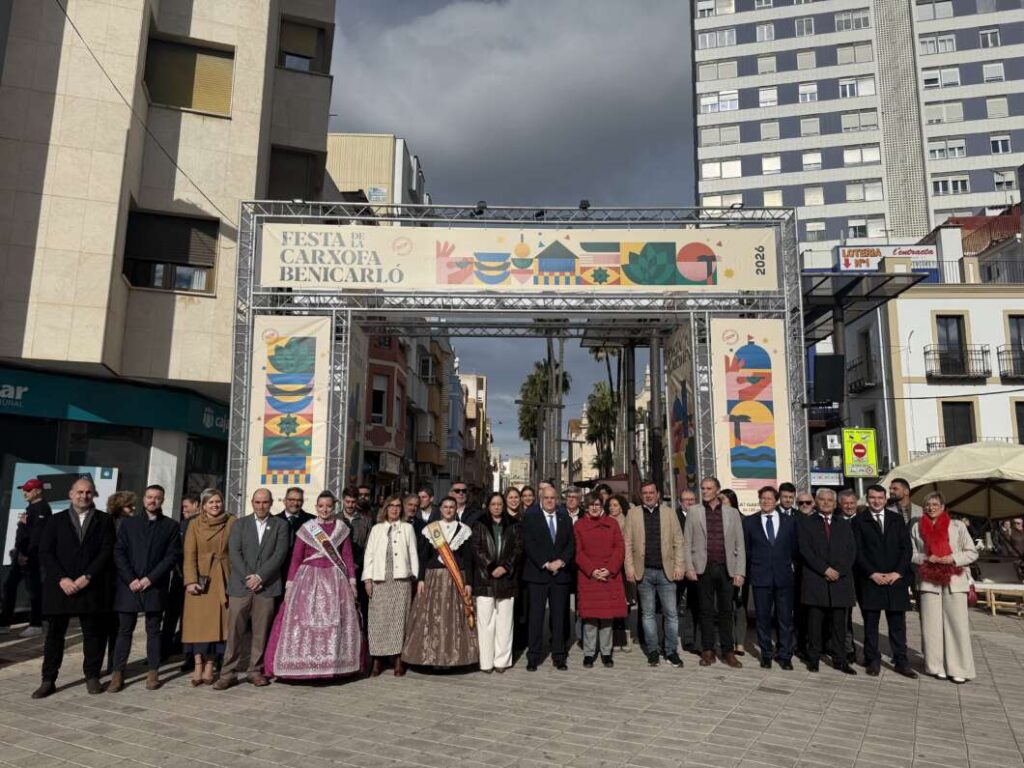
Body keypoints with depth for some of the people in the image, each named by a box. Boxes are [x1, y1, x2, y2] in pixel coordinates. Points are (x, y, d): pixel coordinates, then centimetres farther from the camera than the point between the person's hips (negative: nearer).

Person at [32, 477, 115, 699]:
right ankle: (48, 680, 16)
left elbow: (107, 551, -2)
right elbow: (45, 553, 1)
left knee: (93, 634, 4)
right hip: (60, 587, 1)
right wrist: (62, 579, -11)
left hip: (92, 588, -1)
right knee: (54, 634, 7)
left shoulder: (104, 520, 6)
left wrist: (87, 577, -12)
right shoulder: (56, 520, 10)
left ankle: (92, 677, 15)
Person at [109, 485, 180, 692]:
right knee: (124, 630, 4)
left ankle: (153, 672, 12)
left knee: (153, 630, 6)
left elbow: (172, 556, -2)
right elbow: (119, 553, 3)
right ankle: (117, 674, 10)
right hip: (129, 585, 1)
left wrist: (150, 578, -10)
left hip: (155, 586, -1)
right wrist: (131, 579, -9)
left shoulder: (170, 526, 4)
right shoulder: (128, 523, 8)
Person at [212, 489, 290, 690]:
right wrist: (248, 577, -10)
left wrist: (260, 576, -11)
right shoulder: (240, 524, 10)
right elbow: (234, 553, 0)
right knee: (234, 630, -1)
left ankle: (256, 671, 15)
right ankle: (228, 673, 6)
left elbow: (280, 554, -2)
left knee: (261, 632, 4)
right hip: (240, 585, 0)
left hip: (267, 586, 0)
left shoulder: (280, 525, 7)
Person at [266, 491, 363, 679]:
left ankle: (332, 665, 12)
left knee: (335, 622, 2)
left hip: (335, 579, 1)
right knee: (304, 620, -2)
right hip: (309, 578, -1)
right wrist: (289, 584, -2)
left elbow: (348, 556, 7)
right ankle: (303, 666, 8)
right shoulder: (306, 528, 2)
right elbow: (296, 558, 2)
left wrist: (352, 580, 2)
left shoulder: (342, 528, 5)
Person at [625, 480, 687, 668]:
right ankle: (652, 651, 18)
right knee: (648, 613, 8)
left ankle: (671, 651, 14)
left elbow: (679, 541, 4)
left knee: (671, 613, 3)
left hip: (666, 571, 0)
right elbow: (627, 543, 2)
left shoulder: (669, 512, 6)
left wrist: (679, 566, -4)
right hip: (643, 572, 0)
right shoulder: (633, 514, 5)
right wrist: (629, 568, -5)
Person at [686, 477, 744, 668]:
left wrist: (740, 572, -2)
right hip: (704, 568, 0)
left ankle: (728, 651, 15)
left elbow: (739, 544, 5)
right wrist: (689, 567, -5)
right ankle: (707, 651, 14)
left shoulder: (732, 512, 7)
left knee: (726, 611, 5)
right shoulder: (694, 511, 5)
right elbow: (687, 542, 4)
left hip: (726, 568, 1)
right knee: (706, 611, 5)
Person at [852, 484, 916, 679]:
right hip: (870, 580, -2)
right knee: (870, 623, 3)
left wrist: (897, 572, -6)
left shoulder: (897, 519, 10)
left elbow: (906, 548, 5)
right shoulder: (859, 521, 2)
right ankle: (873, 661, 12)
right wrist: (872, 574, -11)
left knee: (898, 623, 5)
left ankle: (901, 661, 14)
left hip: (895, 579, 2)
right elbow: (858, 551, -3)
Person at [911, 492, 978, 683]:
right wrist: (925, 558, -9)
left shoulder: (957, 526, 3)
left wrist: (953, 558, -13)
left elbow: (972, 552, 4)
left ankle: (959, 669, 5)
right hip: (929, 582, 1)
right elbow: (911, 553, 10)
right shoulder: (917, 527, 7)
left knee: (957, 624, -3)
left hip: (954, 581, -1)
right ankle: (937, 666, 12)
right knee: (932, 624, 3)